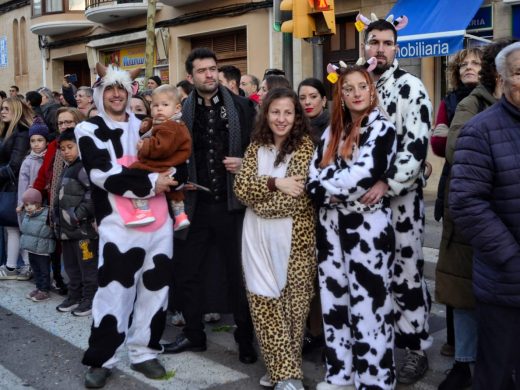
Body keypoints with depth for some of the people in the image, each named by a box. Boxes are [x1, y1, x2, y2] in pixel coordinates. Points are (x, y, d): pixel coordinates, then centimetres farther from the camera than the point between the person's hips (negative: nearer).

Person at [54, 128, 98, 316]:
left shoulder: (84, 168, -11)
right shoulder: (66, 170, 18)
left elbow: (95, 192, -23)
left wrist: (79, 214, -21)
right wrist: (58, 219, 18)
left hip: (83, 227, -10)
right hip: (67, 228, 10)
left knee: (87, 266, -1)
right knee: (71, 265, 17)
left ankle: (90, 299, 7)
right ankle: (74, 296, 28)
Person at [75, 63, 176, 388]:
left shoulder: (146, 126, 17)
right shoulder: (89, 130, 2)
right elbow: (103, 174, -11)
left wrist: (168, 176, 3)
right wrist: (150, 183, -14)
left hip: (159, 221, 5)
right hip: (120, 224, -5)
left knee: (155, 288, 9)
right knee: (114, 292, -4)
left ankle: (144, 352, 23)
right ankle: (101, 360, 12)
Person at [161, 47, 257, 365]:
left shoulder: (242, 107, 0)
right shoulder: (183, 112, 4)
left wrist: (245, 164, -13)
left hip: (232, 204, -2)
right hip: (196, 204, 3)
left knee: (238, 273, 7)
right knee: (186, 272, 10)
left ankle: (246, 339, 23)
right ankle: (194, 334, 28)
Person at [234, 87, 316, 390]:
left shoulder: (305, 145, -3)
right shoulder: (256, 146, 10)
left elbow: (299, 193, -12)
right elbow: (241, 187, -1)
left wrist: (259, 193, -6)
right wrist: (275, 183, -14)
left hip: (292, 235, -3)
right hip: (258, 235, 4)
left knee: (292, 301, 1)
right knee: (264, 301, 1)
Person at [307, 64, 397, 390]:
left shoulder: (381, 127, -5)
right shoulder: (333, 131, 13)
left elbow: (365, 174, -18)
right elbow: (315, 176, 5)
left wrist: (327, 188, -7)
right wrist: (342, 190, -13)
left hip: (367, 226, -6)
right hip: (332, 225, 7)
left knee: (368, 303, -2)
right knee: (334, 300, 12)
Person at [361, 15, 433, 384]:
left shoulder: (410, 87, -6)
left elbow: (418, 145, -16)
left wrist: (387, 183, -24)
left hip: (401, 195, -5)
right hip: (364, 194, 6)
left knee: (405, 272, -2)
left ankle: (417, 349, 10)